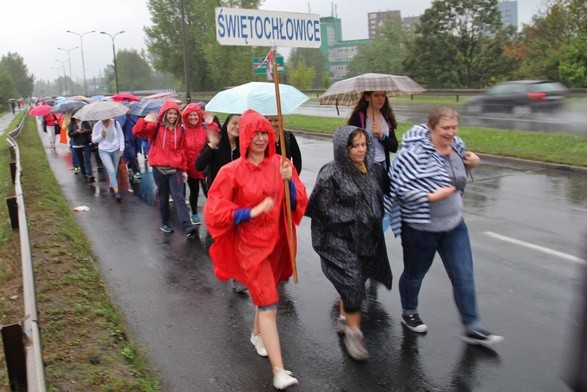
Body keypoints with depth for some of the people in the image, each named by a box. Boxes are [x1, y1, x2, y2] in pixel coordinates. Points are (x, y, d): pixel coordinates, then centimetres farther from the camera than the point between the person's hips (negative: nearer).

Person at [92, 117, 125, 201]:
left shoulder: (115, 123, -5)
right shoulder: (97, 125, -7)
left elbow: (121, 136, 3)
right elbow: (94, 140, -1)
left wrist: (121, 148, -3)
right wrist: (101, 135, -19)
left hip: (116, 150, 2)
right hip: (104, 151, -2)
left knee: (114, 171, 11)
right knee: (111, 171, -15)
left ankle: (111, 186, 33)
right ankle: (116, 191, -13)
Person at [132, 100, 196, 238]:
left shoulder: (180, 130, 7)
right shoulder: (155, 127, 1)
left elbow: (182, 151, 10)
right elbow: (137, 132, -10)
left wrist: (184, 169, 7)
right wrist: (145, 120, -28)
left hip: (175, 169, 1)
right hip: (159, 168, 0)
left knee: (179, 197, -9)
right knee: (163, 197, 11)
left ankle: (188, 227, -16)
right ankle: (165, 223, 27)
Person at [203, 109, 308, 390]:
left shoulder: (281, 164, 0)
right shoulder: (232, 171, -10)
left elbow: (299, 202, -1)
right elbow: (214, 210, -12)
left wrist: (288, 181, -19)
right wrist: (251, 212, -21)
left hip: (277, 240, 5)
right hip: (250, 244, -4)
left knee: (264, 294, 21)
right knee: (268, 302, -8)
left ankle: (257, 335, 49)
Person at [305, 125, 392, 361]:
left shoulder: (373, 170, 4)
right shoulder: (331, 174, -15)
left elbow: (384, 195, 19)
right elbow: (326, 209, -16)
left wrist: (377, 216, 6)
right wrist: (357, 218, -12)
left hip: (366, 237, 6)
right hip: (339, 239, -6)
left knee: (355, 280, 17)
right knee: (352, 283, -9)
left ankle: (345, 319, 39)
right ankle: (353, 332, 8)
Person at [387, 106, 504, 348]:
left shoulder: (457, 145, 1)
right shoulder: (414, 152, -22)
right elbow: (400, 186, -24)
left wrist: (470, 164, -3)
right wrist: (432, 197, -27)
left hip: (454, 224, 6)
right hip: (420, 227, -6)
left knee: (464, 276, 6)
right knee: (415, 274, 16)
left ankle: (472, 328, 18)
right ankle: (409, 314, 40)